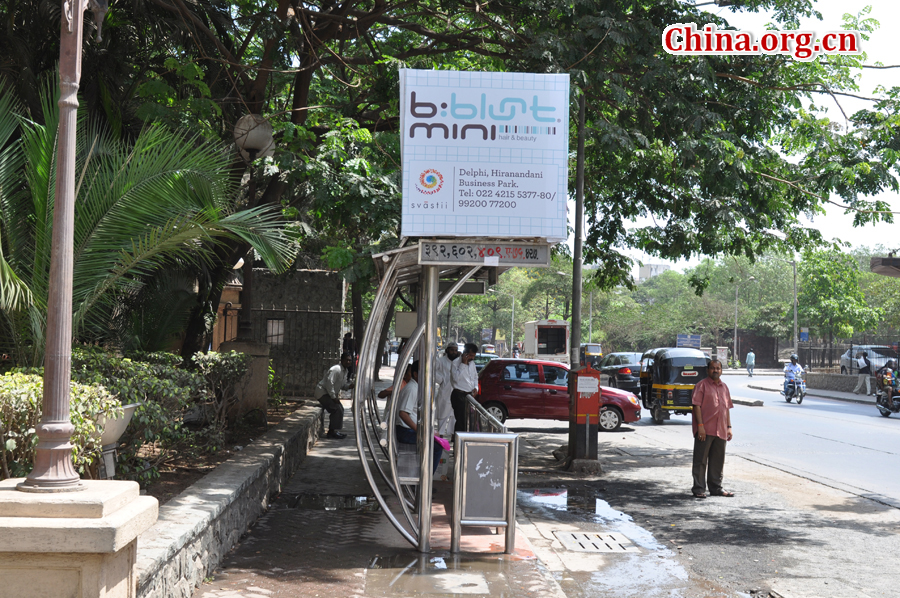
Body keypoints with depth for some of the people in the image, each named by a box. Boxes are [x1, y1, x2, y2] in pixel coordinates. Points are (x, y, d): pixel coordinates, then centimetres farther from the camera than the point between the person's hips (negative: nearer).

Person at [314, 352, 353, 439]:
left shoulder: (345, 371, 10)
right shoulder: (336, 370, -23)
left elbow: (342, 384, 17)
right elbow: (329, 383, -29)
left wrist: (350, 385, -5)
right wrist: (334, 397, -24)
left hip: (330, 393, 11)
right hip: (322, 392, -11)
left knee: (340, 409, 10)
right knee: (337, 409, -18)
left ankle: (332, 431, 14)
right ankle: (333, 431, -12)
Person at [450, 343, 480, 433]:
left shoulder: (472, 363, 13)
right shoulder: (456, 363, -12)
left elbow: (475, 377, 26)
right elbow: (456, 378, -26)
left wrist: (475, 387, 8)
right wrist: (464, 364, -23)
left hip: (469, 395, 8)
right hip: (459, 395, -8)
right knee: (461, 421, -10)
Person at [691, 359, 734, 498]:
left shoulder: (724, 387, 17)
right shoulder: (702, 385, -3)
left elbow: (727, 408, 21)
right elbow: (697, 406, -9)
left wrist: (729, 427, 14)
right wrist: (700, 426, -17)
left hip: (720, 431, 6)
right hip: (705, 430, -6)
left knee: (718, 461, 11)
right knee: (701, 460, -2)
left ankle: (716, 488, 20)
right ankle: (699, 489, 3)